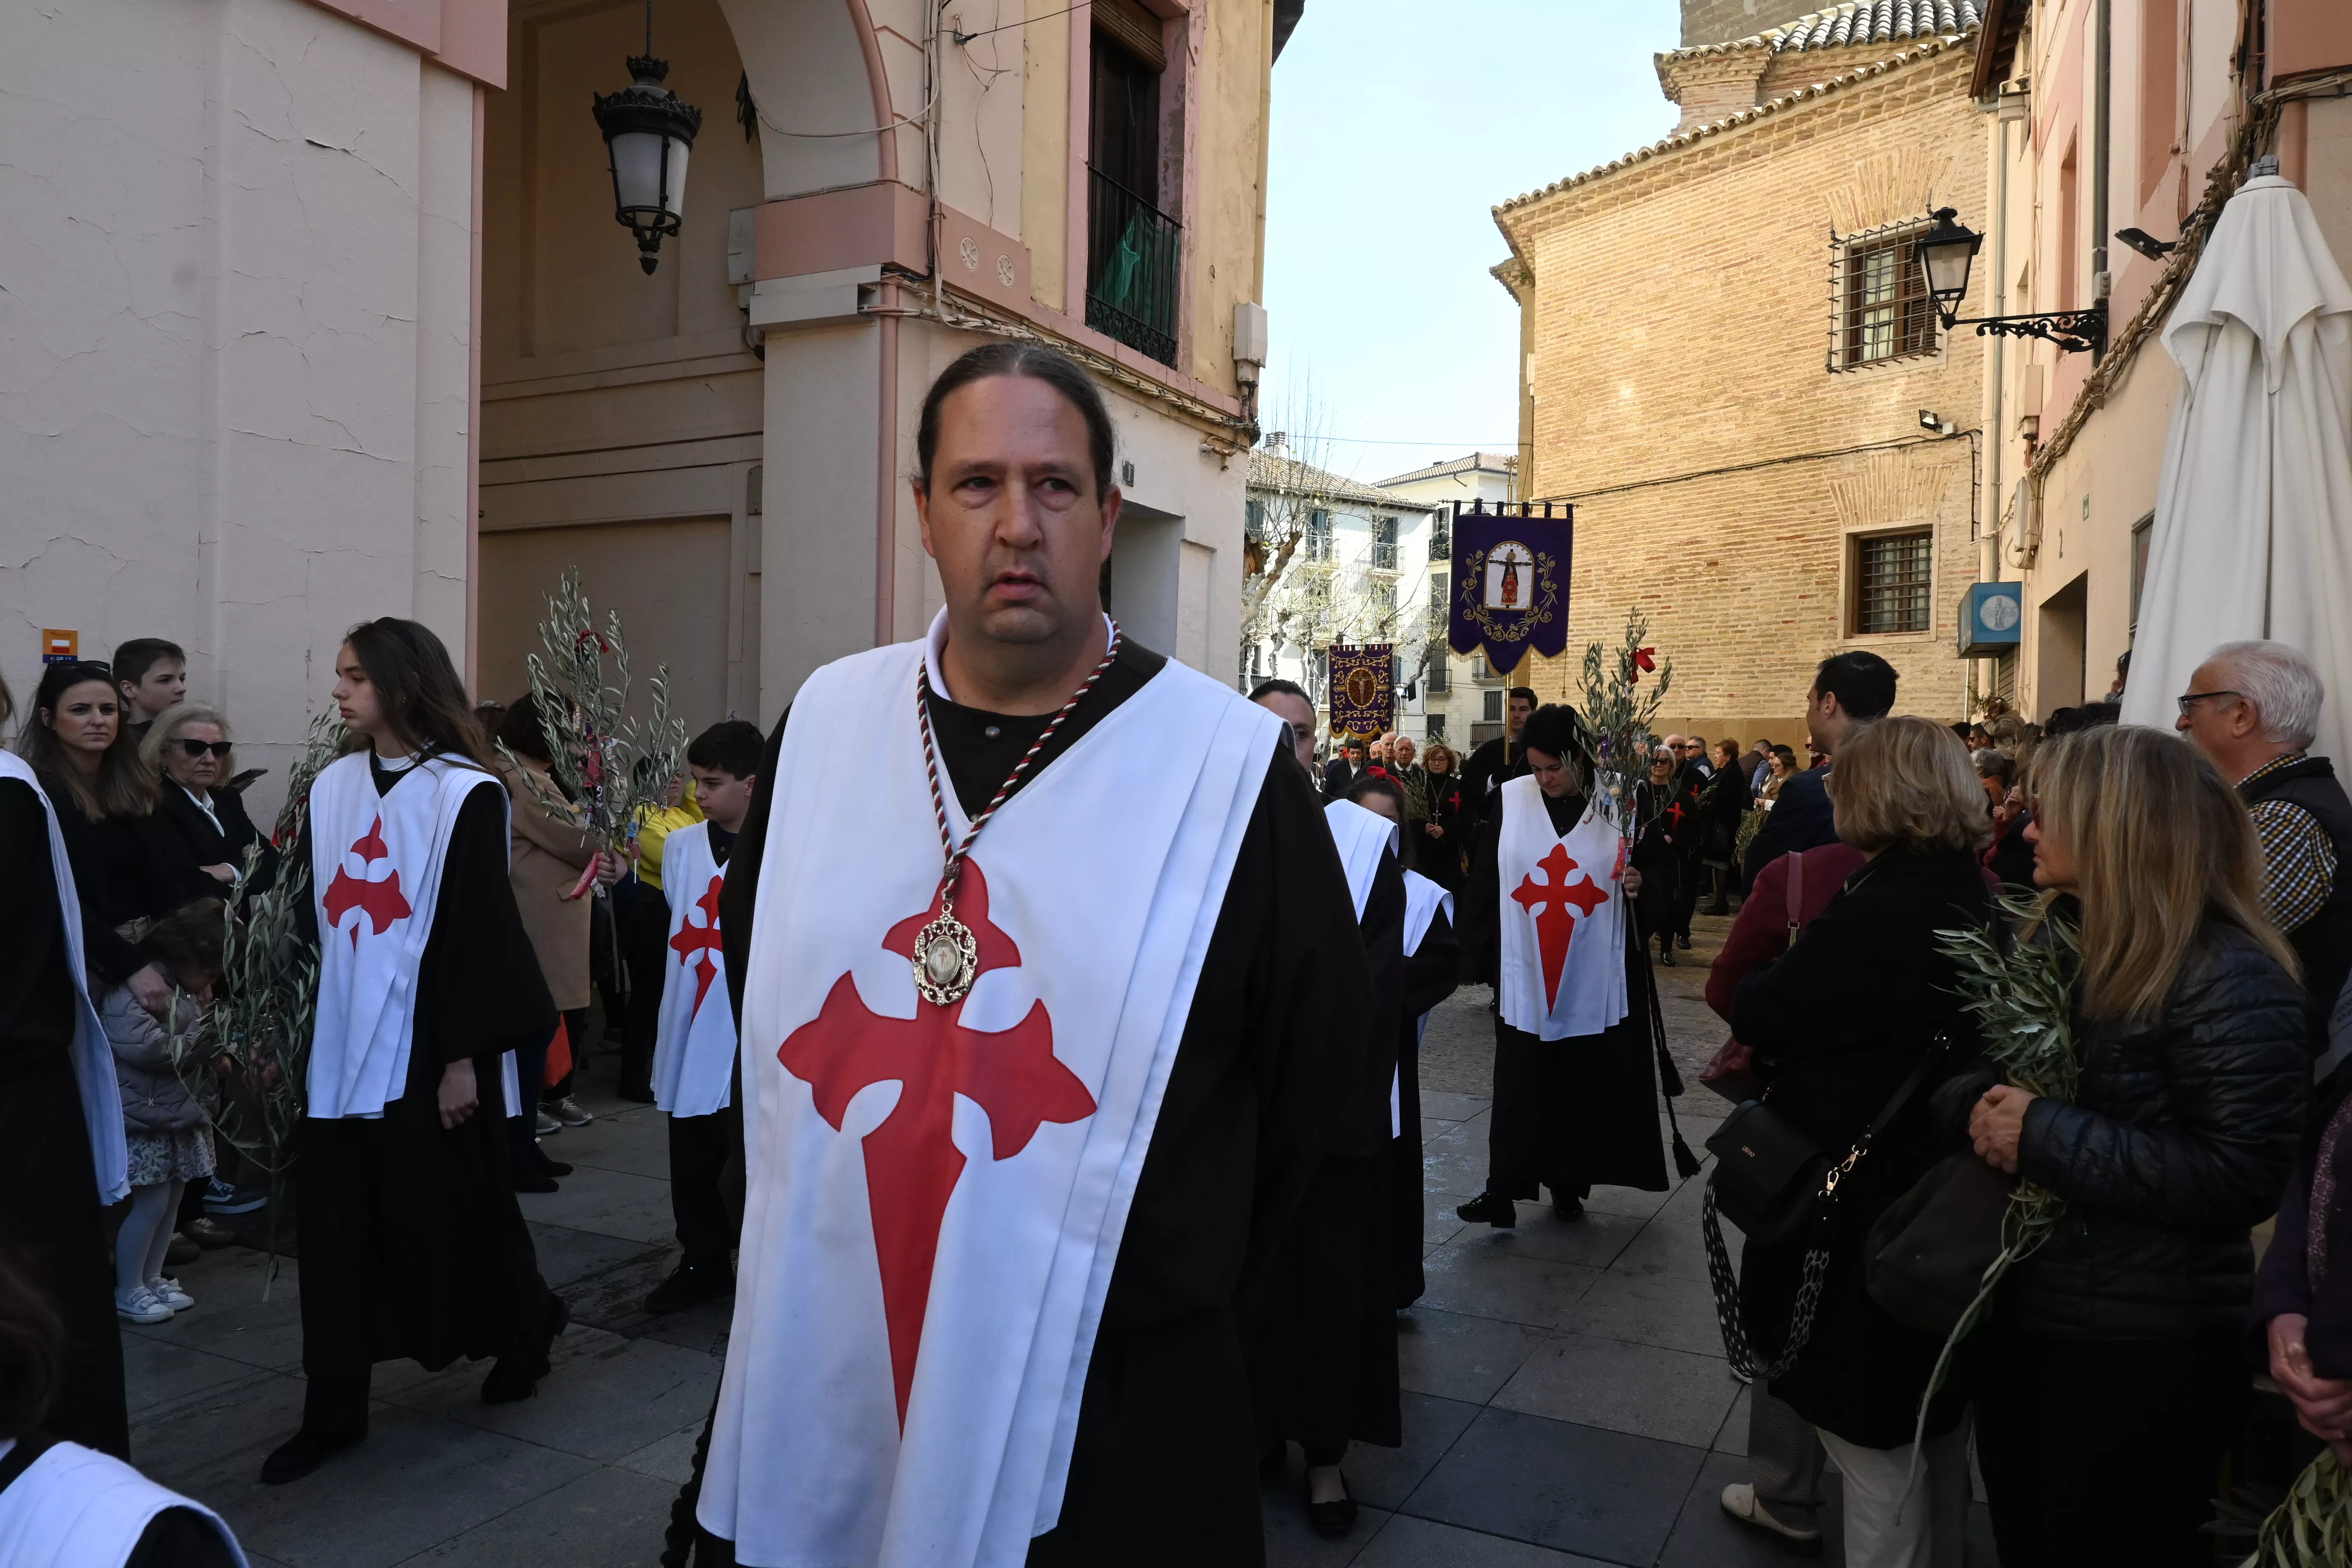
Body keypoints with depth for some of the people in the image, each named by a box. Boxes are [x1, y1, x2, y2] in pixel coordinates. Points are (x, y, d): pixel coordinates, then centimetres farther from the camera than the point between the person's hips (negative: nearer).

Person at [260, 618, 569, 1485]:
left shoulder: (467, 793, -10)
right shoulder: (332, 786, 8)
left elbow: (483, 929, -12)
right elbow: (313, 916, 13)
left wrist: (467, 1056, -14)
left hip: (428, 1043, -5)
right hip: (341, 1044, 5)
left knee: (453, 1214, 8)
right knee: (336, 1226, 6)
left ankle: (524, 1331, 34)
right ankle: (333, 1409, 18)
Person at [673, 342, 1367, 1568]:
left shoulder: (1231, 766, -12)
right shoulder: (824, 727, 0)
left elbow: (1313, 1087, -3)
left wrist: (1171, 1313, 3)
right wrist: (799, 1242, 12)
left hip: (1103, 1433, -3)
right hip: (808, 1392, 4)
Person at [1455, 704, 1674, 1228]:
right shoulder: (1510, 801, -2)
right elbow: (1484, 884, 1)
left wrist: (1640, 884, -19)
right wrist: (1478, 960, -2)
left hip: (1595, 979, 0)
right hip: (1525, 977, 0)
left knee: (1584, 1088, 10)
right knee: (1519, 1088, 2)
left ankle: (1569, 1184, 24)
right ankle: (1503, 1189, 5)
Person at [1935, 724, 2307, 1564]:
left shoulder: (2230, 979, -19)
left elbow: (2240, 1177, -26)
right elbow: (1976, 1076, 9)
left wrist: (2046, 1136, -25)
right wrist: (1978, 1103, -14)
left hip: (2140, 1353, -8)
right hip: (2019, 1316, 8)